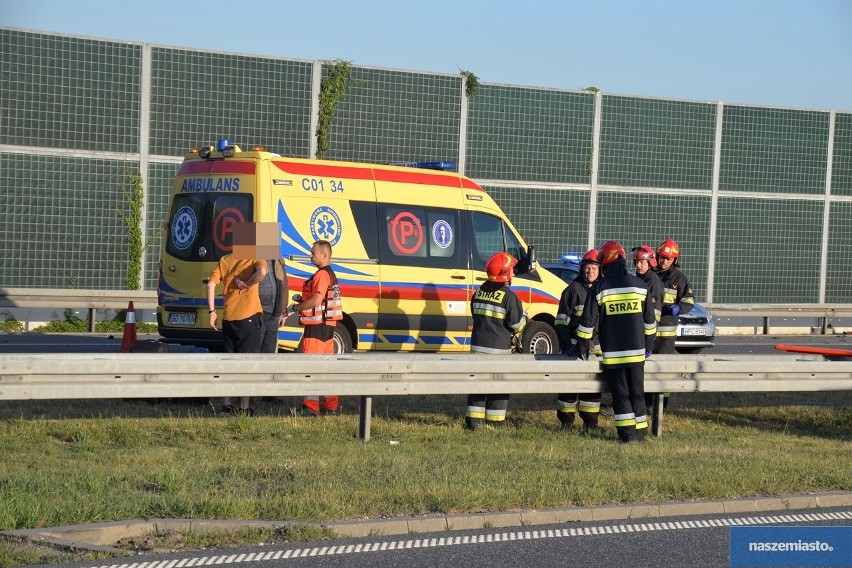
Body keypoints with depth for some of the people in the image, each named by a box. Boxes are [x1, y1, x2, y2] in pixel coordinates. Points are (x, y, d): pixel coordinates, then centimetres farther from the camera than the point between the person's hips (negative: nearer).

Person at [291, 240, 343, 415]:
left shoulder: (322, 274, -16)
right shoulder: (330, 274, 17)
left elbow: (317, 299, -24)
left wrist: (294, 308, -15)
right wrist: (302, 299, 14)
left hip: (316, 327, -10)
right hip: (327, 325, 10)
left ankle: (311, 406, -7)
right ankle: (331, 404, 17)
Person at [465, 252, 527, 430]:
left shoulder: (479, 292, 6)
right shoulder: (509, 296, -14)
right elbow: (517, 325, -11)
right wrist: (524, 315, 9)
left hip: (478, 345, 6)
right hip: (499, 348, -6)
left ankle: (473, 420, 12)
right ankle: (495, 422, 6)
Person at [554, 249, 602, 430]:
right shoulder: (573, 289, -3)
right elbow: (561, 321, -6)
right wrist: (566, 345, -15)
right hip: (575, 345, -4)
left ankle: (590, 422, 19)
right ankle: (566, 422, 7)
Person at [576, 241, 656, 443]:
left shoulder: (599, 288, -6)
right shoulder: (639, 285, 4)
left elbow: (588, 321, -5)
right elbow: (650, 320, 10)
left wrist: (582, 346, 5)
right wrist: (648, 345, 19)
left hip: (612, 353, -3)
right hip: (636, 350, 3)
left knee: (620, 393, 2)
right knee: (637, 392, 11)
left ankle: (627, 432, -3)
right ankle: (640, 431, 13)